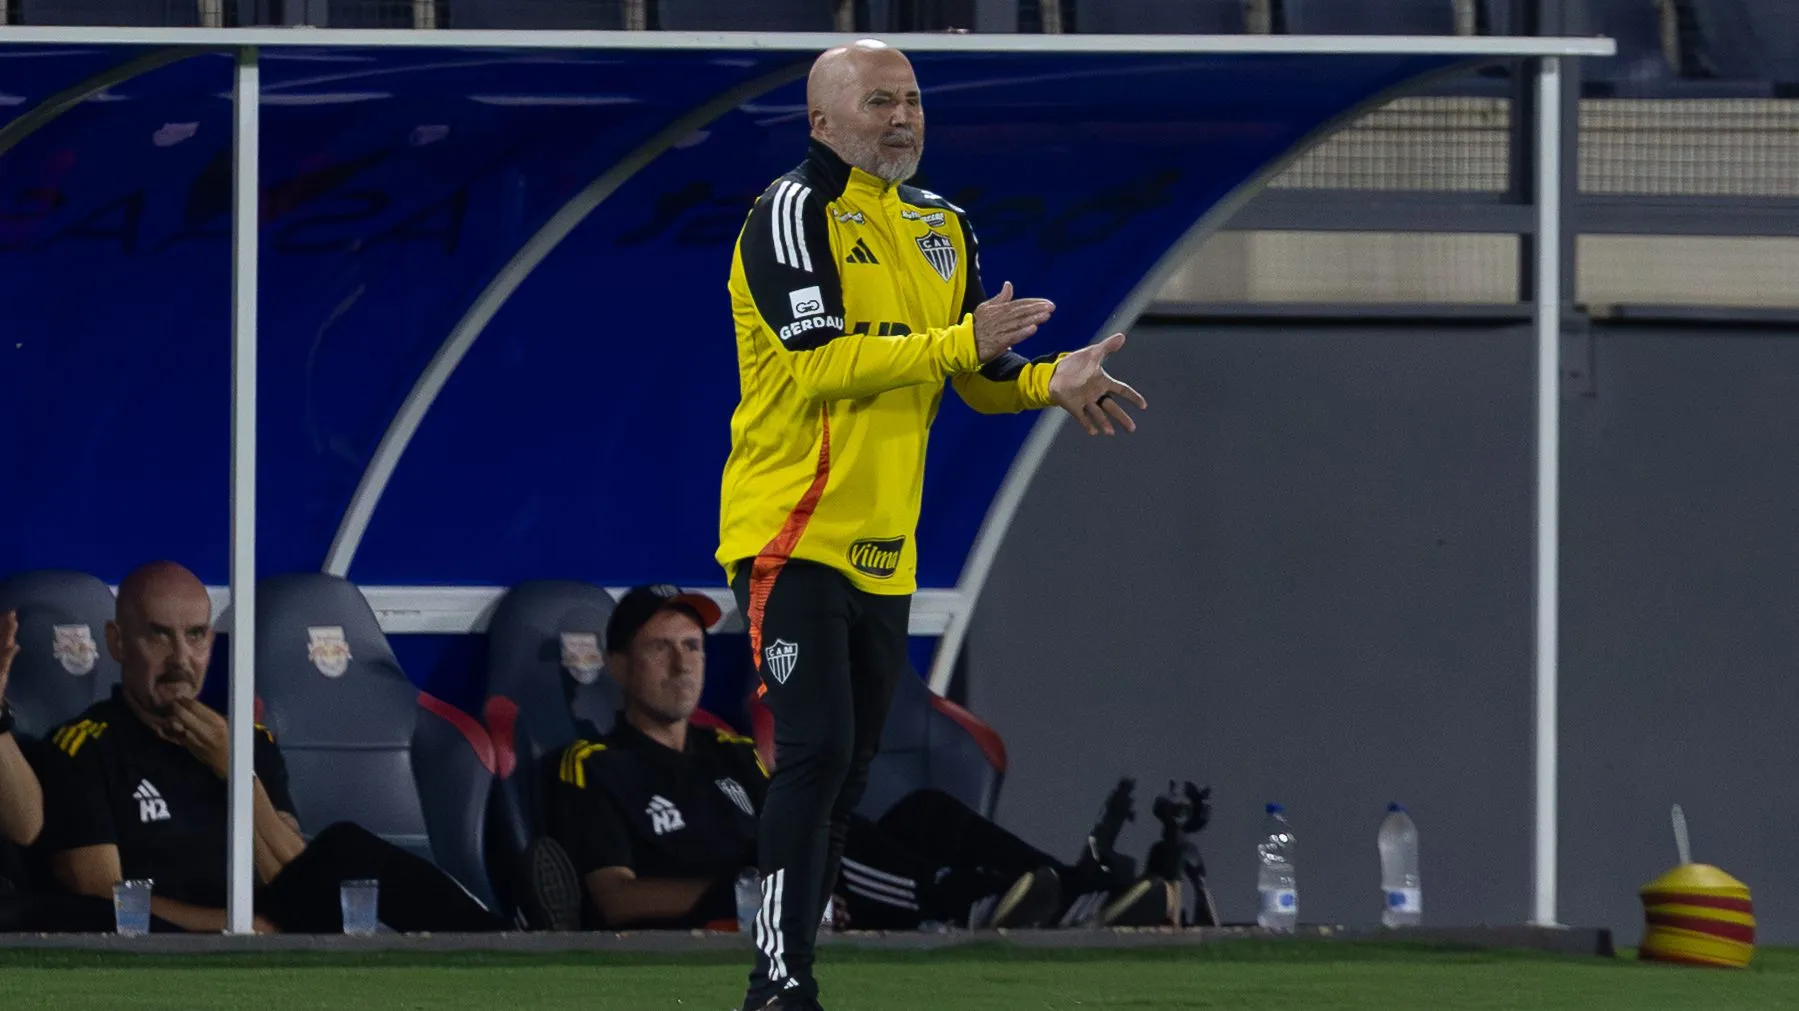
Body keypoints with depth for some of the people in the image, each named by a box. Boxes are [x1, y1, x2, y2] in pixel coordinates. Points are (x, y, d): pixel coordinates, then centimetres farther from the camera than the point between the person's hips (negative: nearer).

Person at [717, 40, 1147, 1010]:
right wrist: (960, 343, -24)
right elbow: (818, 364, -21)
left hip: (884, 549, 8)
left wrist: (1053, 381, -3)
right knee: (816, 754, -15)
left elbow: (979, 375, 18)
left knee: (845, 772, 11)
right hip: (792, 534, -8)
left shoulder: (943, 228, 15)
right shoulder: (793, 214, -10)